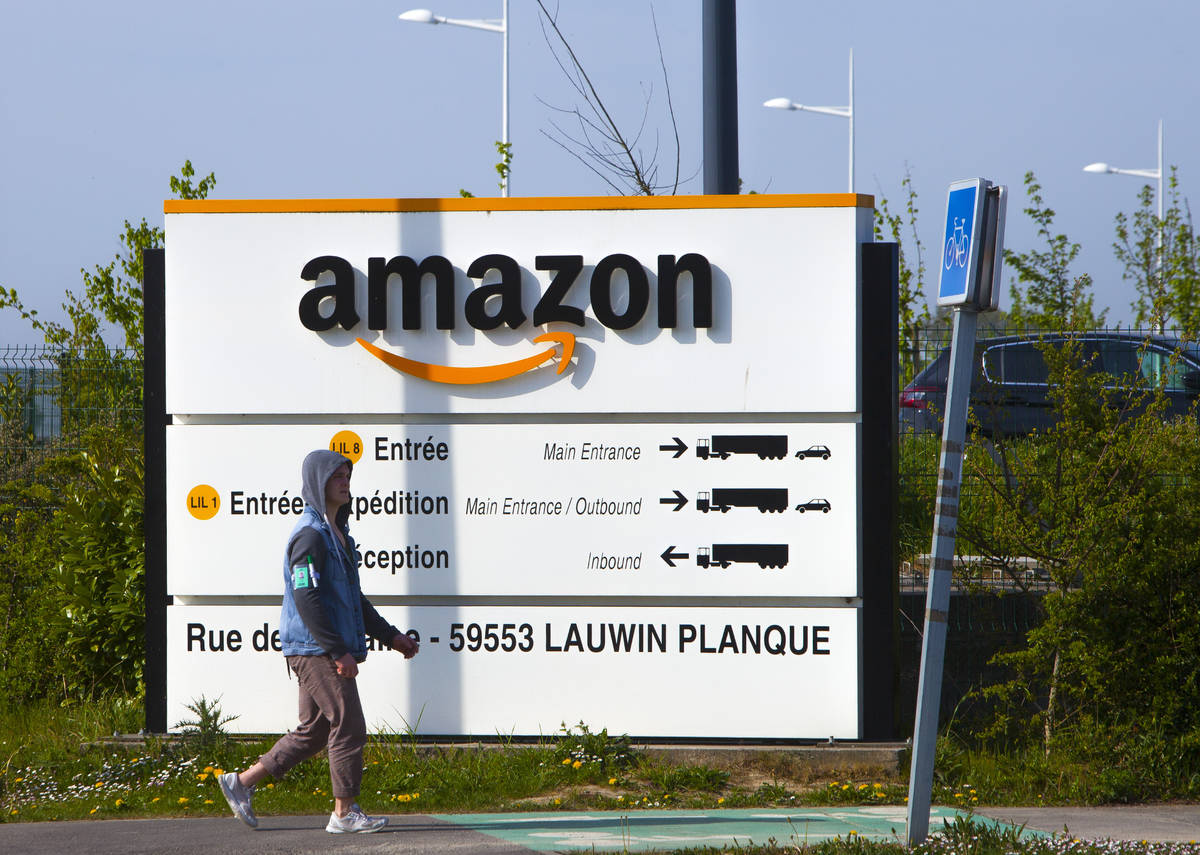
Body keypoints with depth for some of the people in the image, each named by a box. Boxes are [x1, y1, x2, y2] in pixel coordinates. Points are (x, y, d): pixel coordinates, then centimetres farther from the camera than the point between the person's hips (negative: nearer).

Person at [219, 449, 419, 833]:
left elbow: (353, 599, 28)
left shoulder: (336, 534, 19)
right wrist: (339, 652, -22)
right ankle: (344, 813, -1)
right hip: (314, 649, -10)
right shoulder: (310, 535, -13)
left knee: (313, 731, 12)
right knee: (348, 726, -7)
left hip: (328, 651, 10)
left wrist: (391, 636, 24)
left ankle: (241, 782, 18)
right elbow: (306, 599, -21)